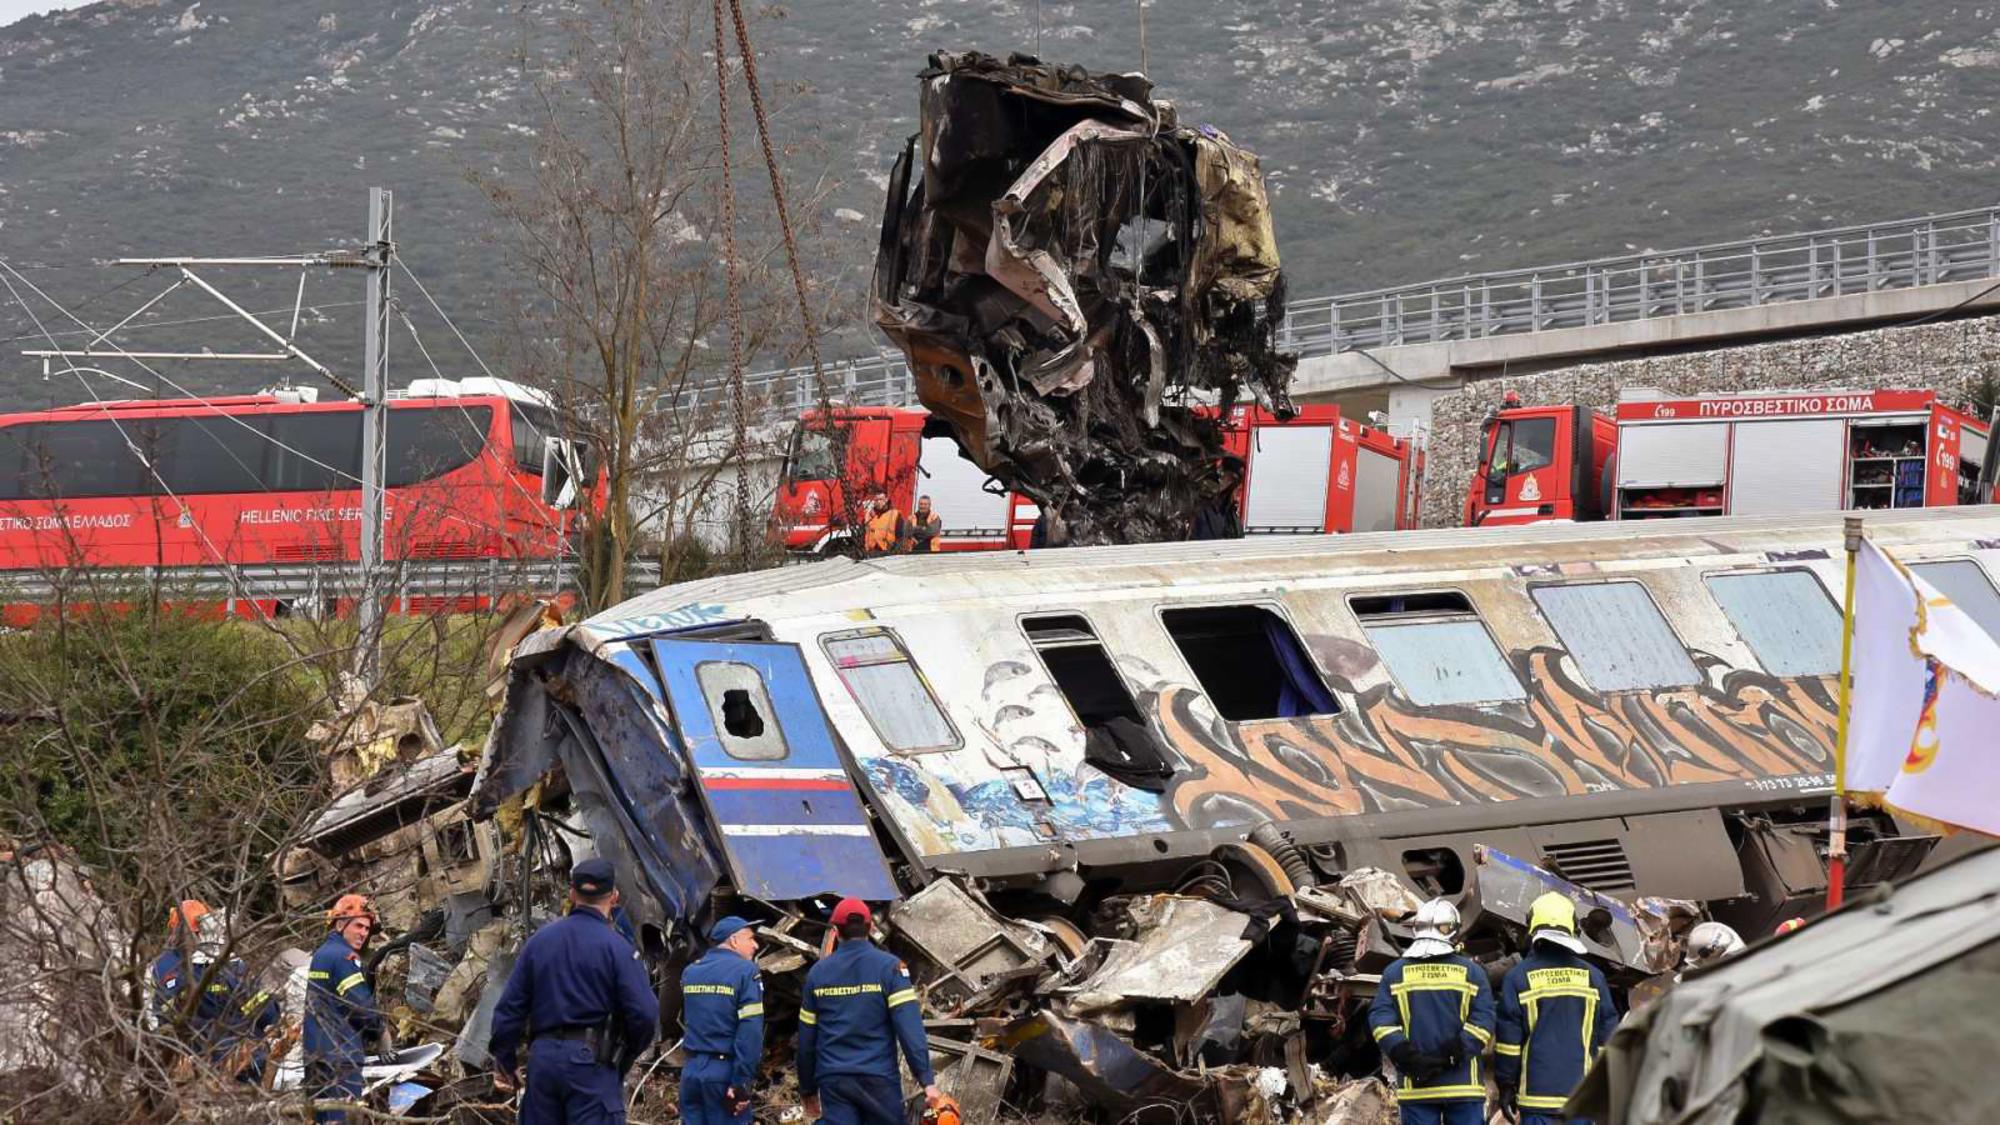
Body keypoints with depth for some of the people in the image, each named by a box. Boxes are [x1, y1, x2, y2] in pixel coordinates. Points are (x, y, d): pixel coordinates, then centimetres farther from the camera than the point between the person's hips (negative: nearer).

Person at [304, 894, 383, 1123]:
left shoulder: (320, 954, 17)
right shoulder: (343, 956, -12)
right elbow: (361, 1006, -16)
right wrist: (378, 1029, 3)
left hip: (315, 1053, 9)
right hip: (341, 1053, -9)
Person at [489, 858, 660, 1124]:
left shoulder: (540, 940, 9)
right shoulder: (616, 947, -6)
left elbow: (509, 1006, 8)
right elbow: (645, 1014, -12)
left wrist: (505, 1061, 18)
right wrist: (625, 1058, 7)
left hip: (543, 1057, 5)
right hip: (591, 1062, -5)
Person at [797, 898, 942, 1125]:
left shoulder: (818, 972, 5)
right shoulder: (888, 967, -5)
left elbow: (806, 1038, 10)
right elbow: (910, 1028, -13)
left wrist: (808, 1089, 20)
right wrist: (927, 1080, -13)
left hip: (833, 1081, 2)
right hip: (879, 1078, -2)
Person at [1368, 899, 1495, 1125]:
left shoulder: (1395, 973, 6)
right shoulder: (1471, 972, 1)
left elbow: (1380, 1021, -5)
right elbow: (1482, 1022, -8)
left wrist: (1406, 1057, -11)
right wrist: (1450, 1057, -13)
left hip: (1415, 1087, 1)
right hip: (1463, 1084, -1)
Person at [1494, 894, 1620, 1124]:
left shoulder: (1518, 977, -2)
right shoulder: (1593, 976, 6)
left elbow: (1508, 1037, -2)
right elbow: (1608, 1036, 9)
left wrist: (1505, 1085, 5)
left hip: (1537, 1090, -2)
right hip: (1582, 1090, 2)